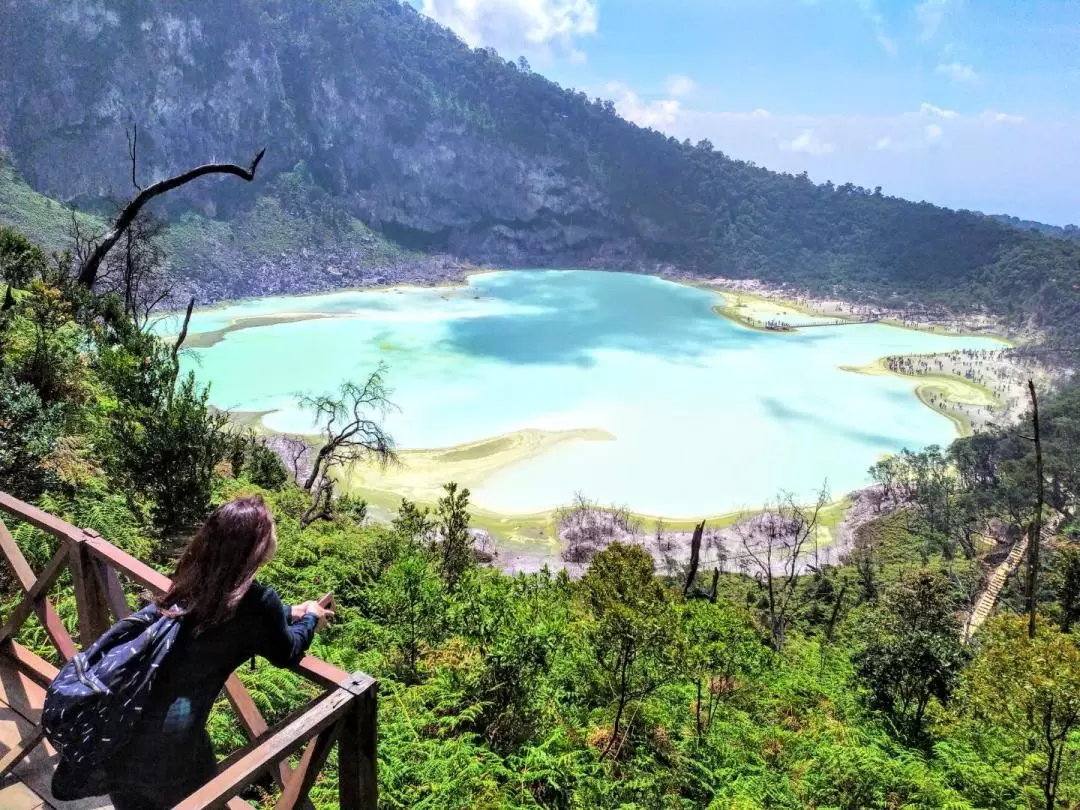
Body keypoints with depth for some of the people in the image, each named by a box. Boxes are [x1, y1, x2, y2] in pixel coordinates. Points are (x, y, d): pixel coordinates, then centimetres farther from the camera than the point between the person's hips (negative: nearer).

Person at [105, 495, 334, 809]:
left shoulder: (196, 578, 5)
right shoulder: (257, 601, -14)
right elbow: (286, 654, 6)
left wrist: (290, 613, 32)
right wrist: (311, 619, 24)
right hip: (170, 732, -6)